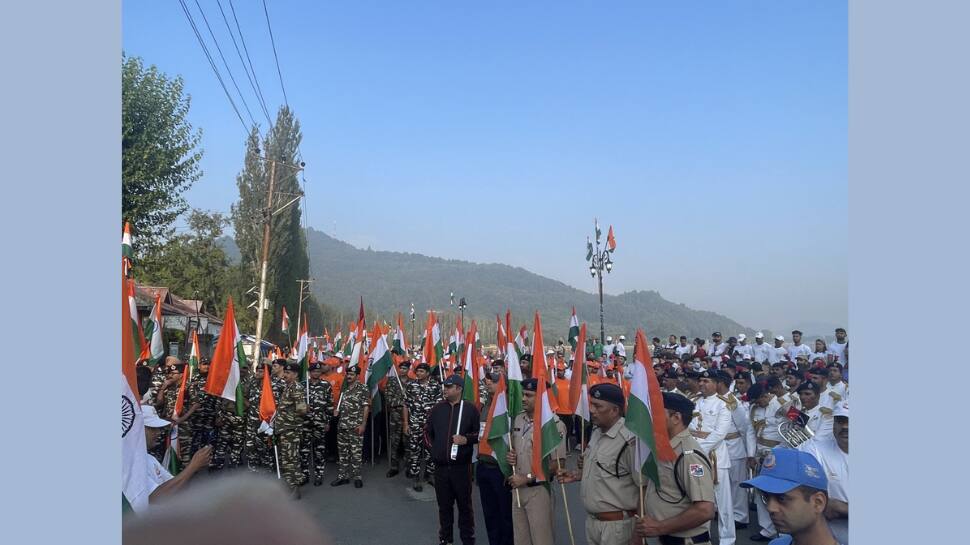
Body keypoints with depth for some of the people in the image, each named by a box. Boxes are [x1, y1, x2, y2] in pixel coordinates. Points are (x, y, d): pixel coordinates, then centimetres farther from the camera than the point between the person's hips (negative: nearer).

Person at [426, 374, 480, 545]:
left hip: (462, 466, -3)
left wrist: (466, 439, -16)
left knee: (465, 505, 6)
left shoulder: (470, 408, -4)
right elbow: (428, 431, 18)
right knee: (444, 505, 12)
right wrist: (433, 447, 10)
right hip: (440, 466, 3)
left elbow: (480, 433, -1)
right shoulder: (438, 408, 7)